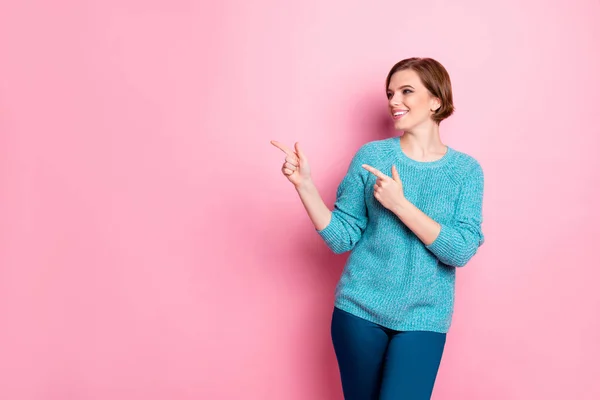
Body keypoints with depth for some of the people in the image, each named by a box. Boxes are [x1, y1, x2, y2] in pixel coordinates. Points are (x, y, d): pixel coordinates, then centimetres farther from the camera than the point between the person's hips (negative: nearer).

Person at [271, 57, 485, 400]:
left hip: (423, 319, -1)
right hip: (360, 309, 1)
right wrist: (305, 184, -16)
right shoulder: (371, 156, -2)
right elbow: (341, 238, -3)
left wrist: (400, 204, -21)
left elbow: (462, 251, -14)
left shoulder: (466, 170, -3)